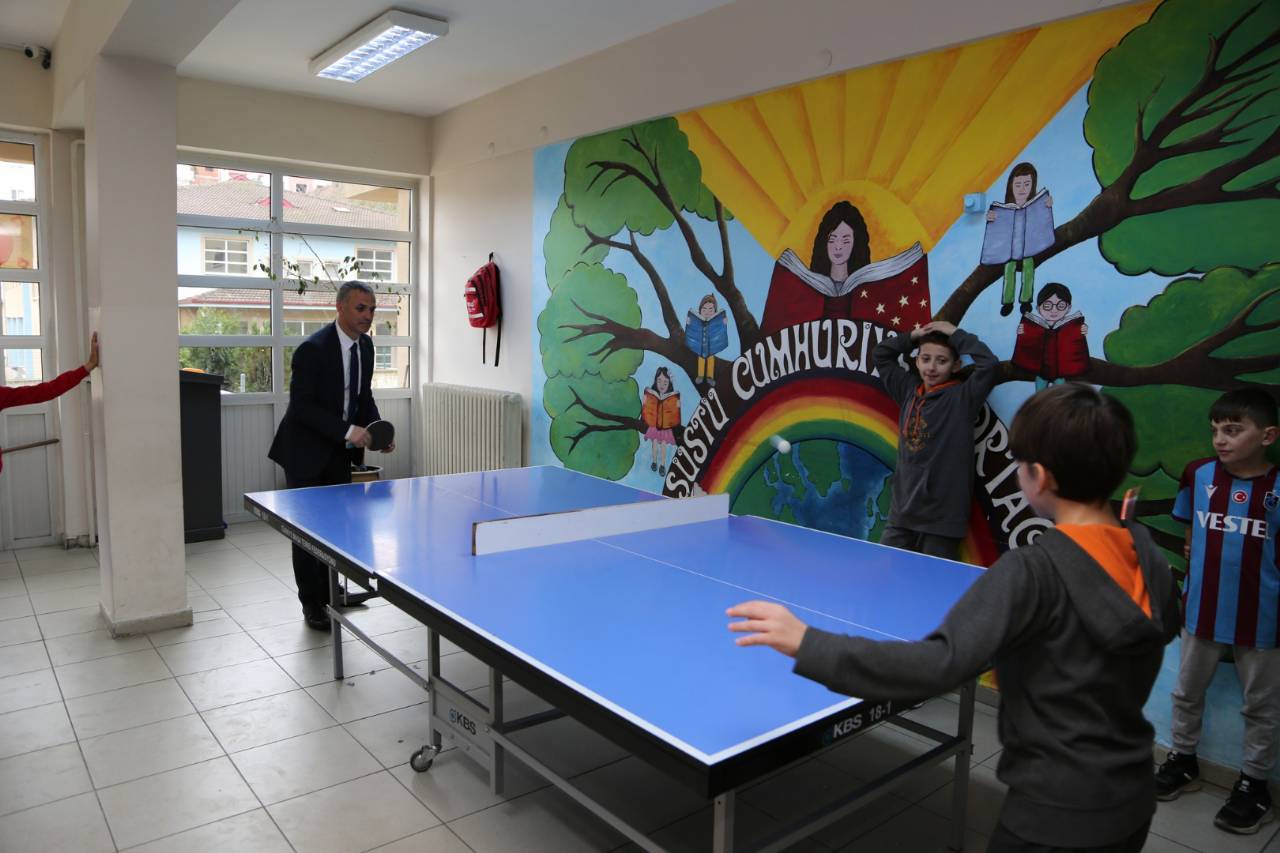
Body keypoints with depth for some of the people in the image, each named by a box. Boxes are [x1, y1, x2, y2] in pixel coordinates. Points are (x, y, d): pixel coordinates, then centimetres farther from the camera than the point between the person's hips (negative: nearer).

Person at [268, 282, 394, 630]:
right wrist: (348, 431, -29)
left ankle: (330, 593, 26)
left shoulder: (365, 345, 2)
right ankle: (312, 604, 16)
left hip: (340, 451, 7)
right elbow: (301, 407, -23)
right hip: (306, 451, -7)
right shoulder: (312, 349, -22)